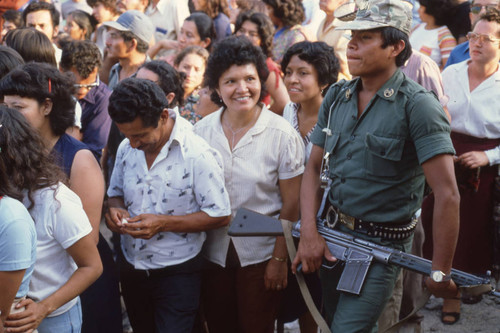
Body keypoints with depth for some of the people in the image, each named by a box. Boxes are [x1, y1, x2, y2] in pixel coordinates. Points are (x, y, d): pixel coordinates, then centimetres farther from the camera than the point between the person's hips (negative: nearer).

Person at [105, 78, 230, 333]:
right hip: (131, 266, 6)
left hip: (177, 273, -6)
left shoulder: (198, 155, -20)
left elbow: (219, 216, -17)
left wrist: (163, 223, -26)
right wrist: (115, 209, -12)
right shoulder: (126, 148, -2)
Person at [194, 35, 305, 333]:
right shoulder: (202, 131, -1)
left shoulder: (281, 133, -10)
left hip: (260, 253, -3)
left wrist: (279, 259, -9)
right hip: (214, 252, 3)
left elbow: (291, 203, -8)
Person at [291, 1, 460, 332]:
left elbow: (447, 195, -20)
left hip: (381, 245, -6)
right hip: (330, 234, 6)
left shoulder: (418, 105, -17)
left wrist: (441, 273, -20)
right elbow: (314, 168, 8)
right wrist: (309, 233, -5)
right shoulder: (336, 97, 3)